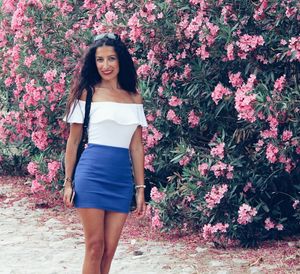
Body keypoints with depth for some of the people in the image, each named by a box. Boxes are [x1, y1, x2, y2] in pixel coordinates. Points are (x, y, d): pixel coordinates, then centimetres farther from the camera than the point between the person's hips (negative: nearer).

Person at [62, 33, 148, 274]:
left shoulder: (134, 98, 11)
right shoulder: (87, 93, 1)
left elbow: (136, 146, 13)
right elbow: (73, 141, 4)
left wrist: (140, 188, 10)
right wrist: (68, 182, 1)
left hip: (122, 177, 4)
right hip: (92, 172, -3)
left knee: (109, 250, 3)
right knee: (95, 247, -4)